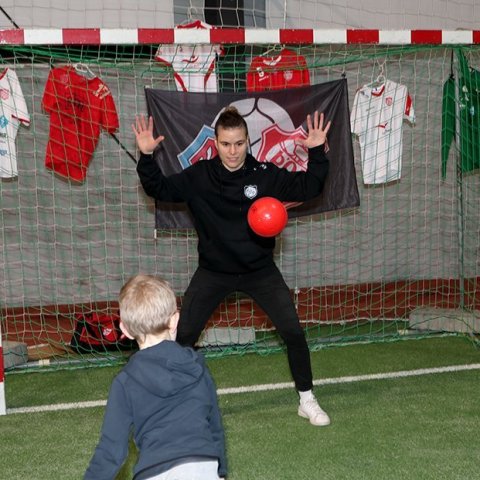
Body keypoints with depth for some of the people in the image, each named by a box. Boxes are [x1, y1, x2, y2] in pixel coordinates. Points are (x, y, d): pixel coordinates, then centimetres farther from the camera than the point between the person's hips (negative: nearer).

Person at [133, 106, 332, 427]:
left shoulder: (266, 174, -9)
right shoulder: (199, 177, -9)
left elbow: (308, 188, -6)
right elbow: (159, 189, -6)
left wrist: (317, 153, -19)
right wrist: (146, 156, -20)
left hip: (260, 270, 0)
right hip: (213, 273, 0)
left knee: (294, 333, -3)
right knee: (183, 336, -2)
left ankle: (307, 400, 16)